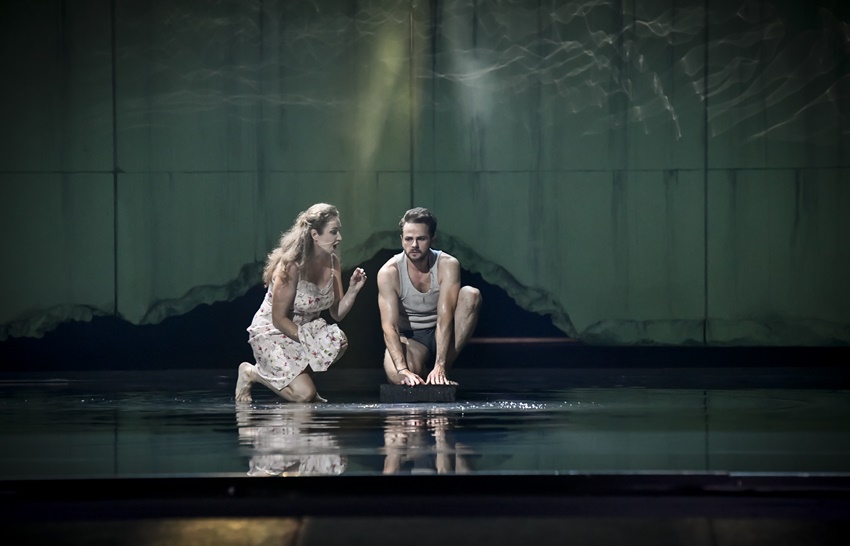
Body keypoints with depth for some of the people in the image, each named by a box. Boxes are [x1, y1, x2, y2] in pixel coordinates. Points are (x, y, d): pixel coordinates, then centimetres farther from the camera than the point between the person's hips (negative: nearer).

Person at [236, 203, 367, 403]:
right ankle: (252, 373, 5)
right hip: (272, 333, -7)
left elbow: (337, 313, 0)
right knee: (304, 395, -22)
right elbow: (279, 319, -19)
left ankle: (302, 375, 3)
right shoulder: (292, 266, -24)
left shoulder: (332, 261, -3)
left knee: (338, 340, -25)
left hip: (304, 330, 7)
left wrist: (353, 289, -16)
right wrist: (307, 340, -24)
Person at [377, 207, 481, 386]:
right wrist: (403, 369, -41)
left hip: (440, 336, 2)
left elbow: (445, 317, -25)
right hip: (409, 339, -2)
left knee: (471, 295, -25)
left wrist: (440, 367, -37)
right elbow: (389, 326, -25)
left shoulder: (447, 265, -15)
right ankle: (422, 373, 3)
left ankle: (440, 372, -20)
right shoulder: (388, 272, -17)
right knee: (396, 375, -37)